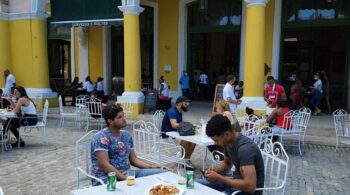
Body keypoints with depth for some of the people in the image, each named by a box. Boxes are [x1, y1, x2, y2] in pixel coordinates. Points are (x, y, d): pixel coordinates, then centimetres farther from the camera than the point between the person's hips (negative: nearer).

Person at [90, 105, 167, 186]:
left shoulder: (126, 135, 12)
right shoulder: (101, 137, -12)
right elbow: (104, 166, -19)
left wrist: (151, 166, 1)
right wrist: (125, 179, -22)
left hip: (127, 174, 8)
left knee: (162, 172, -6)